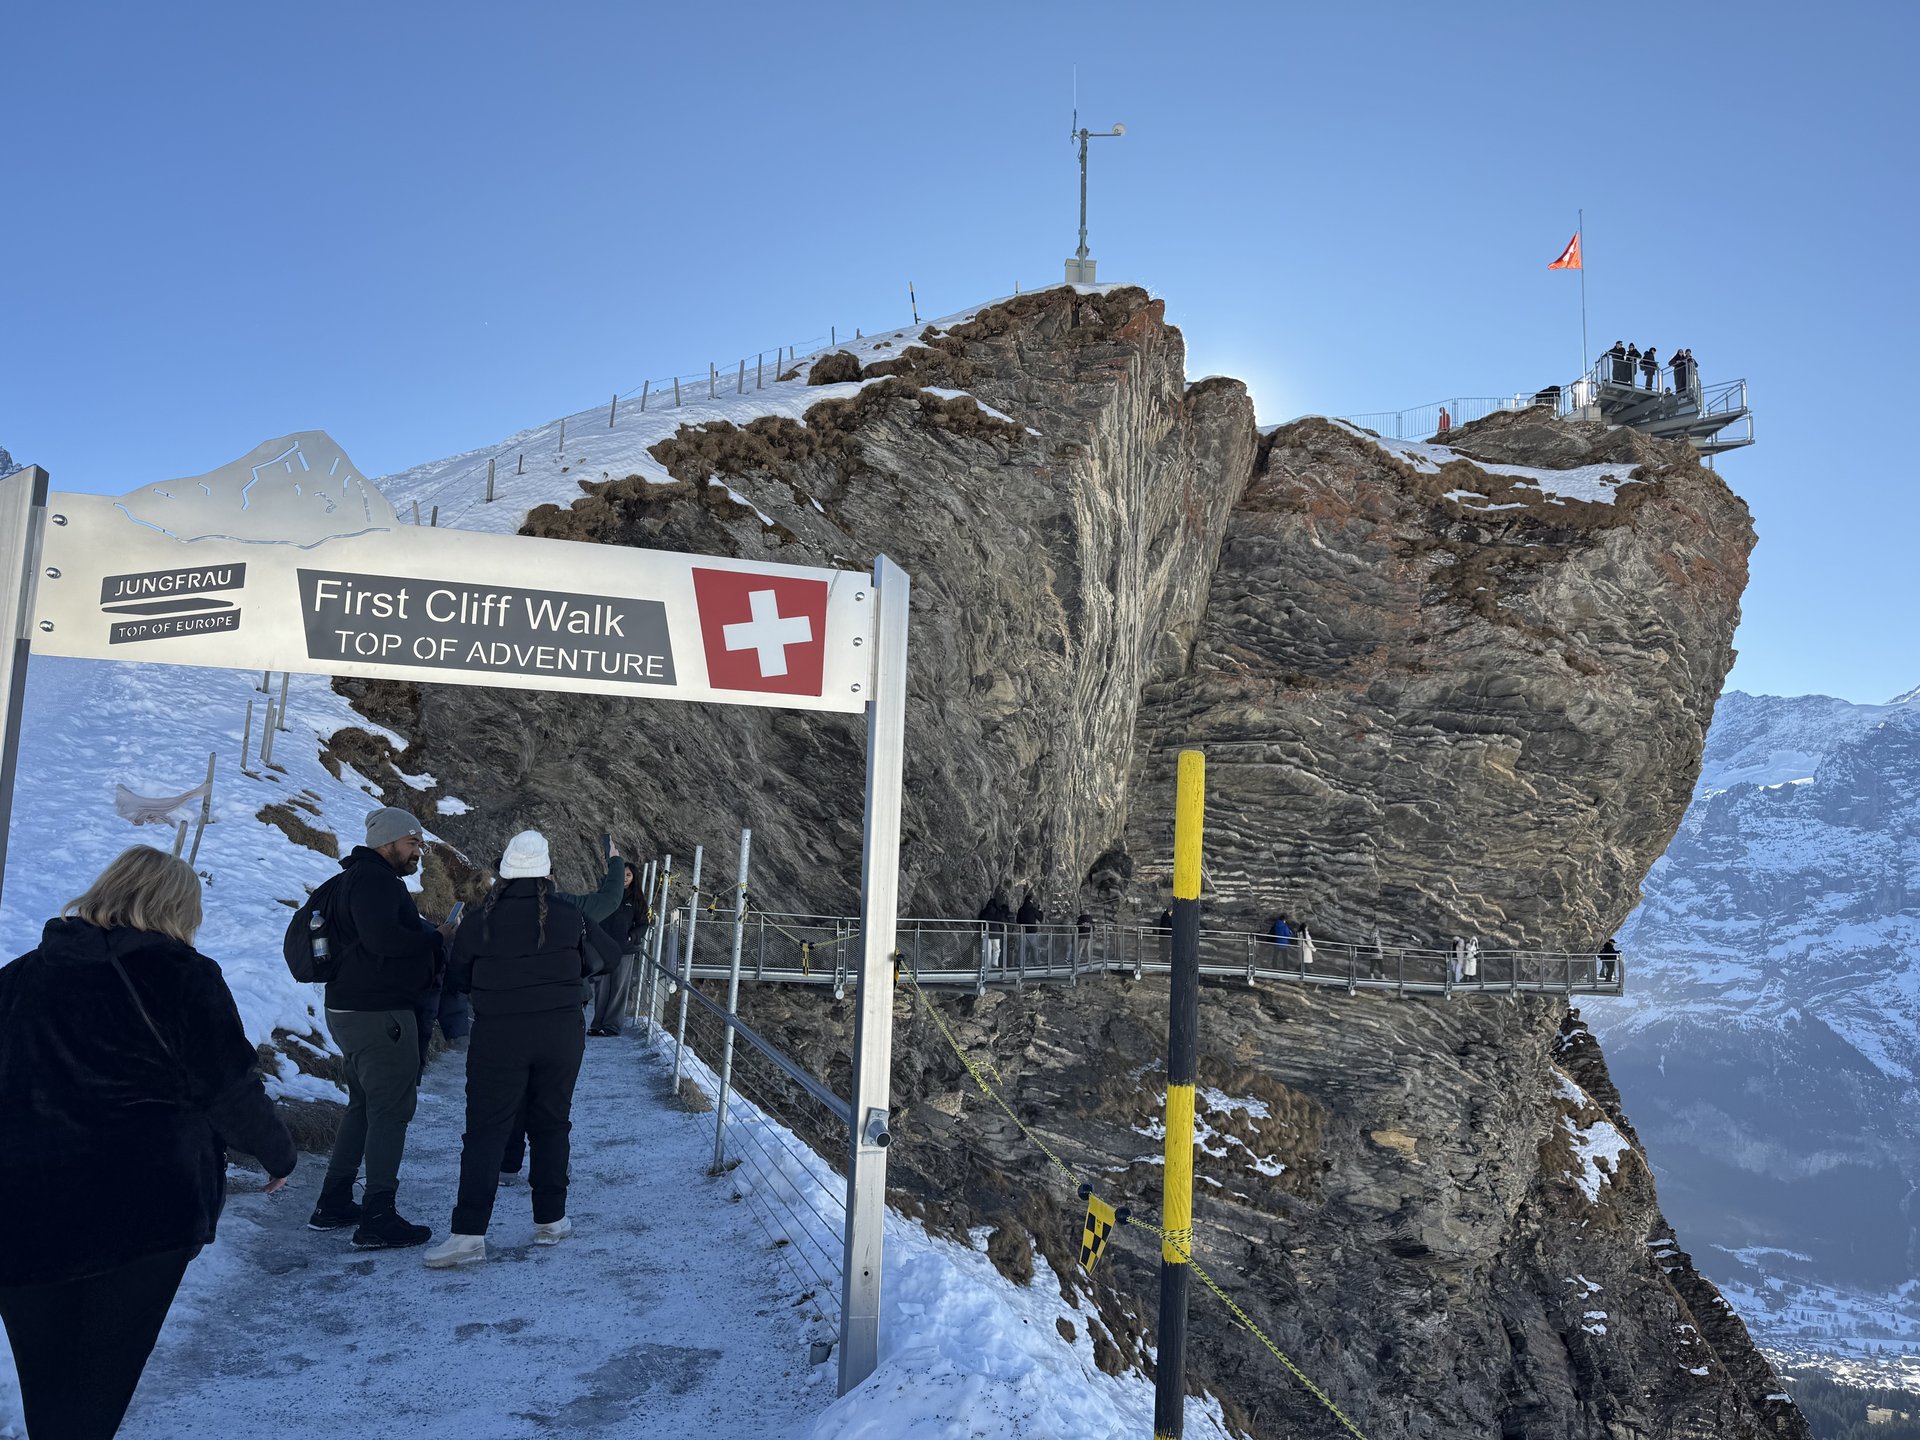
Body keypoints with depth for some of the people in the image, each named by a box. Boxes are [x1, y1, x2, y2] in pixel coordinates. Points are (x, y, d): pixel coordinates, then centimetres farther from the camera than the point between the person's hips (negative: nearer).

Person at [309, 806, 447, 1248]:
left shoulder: (363, 878, 19)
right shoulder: (374, 880, -16)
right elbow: (383, 938, -29)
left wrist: (429, 943, 4)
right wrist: (436, 938, -17)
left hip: (351, 1011, 11)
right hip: (380, 1013, -11)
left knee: (364, 1105, 20)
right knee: (390, 1110, -5)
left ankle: (333, 1205, 26)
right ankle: (378, 1218, -3)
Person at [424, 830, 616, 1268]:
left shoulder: (479, 920, -5)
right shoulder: (568, 915, -2)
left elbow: (457, 979, 3)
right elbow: (607, 957, 8)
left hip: (498, 1037, -1)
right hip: (560, 1034, 2)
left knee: (485, 1131, 2)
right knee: (551, 1124, 13)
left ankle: (469, 1234, -4)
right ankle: (550, 1220, 19)